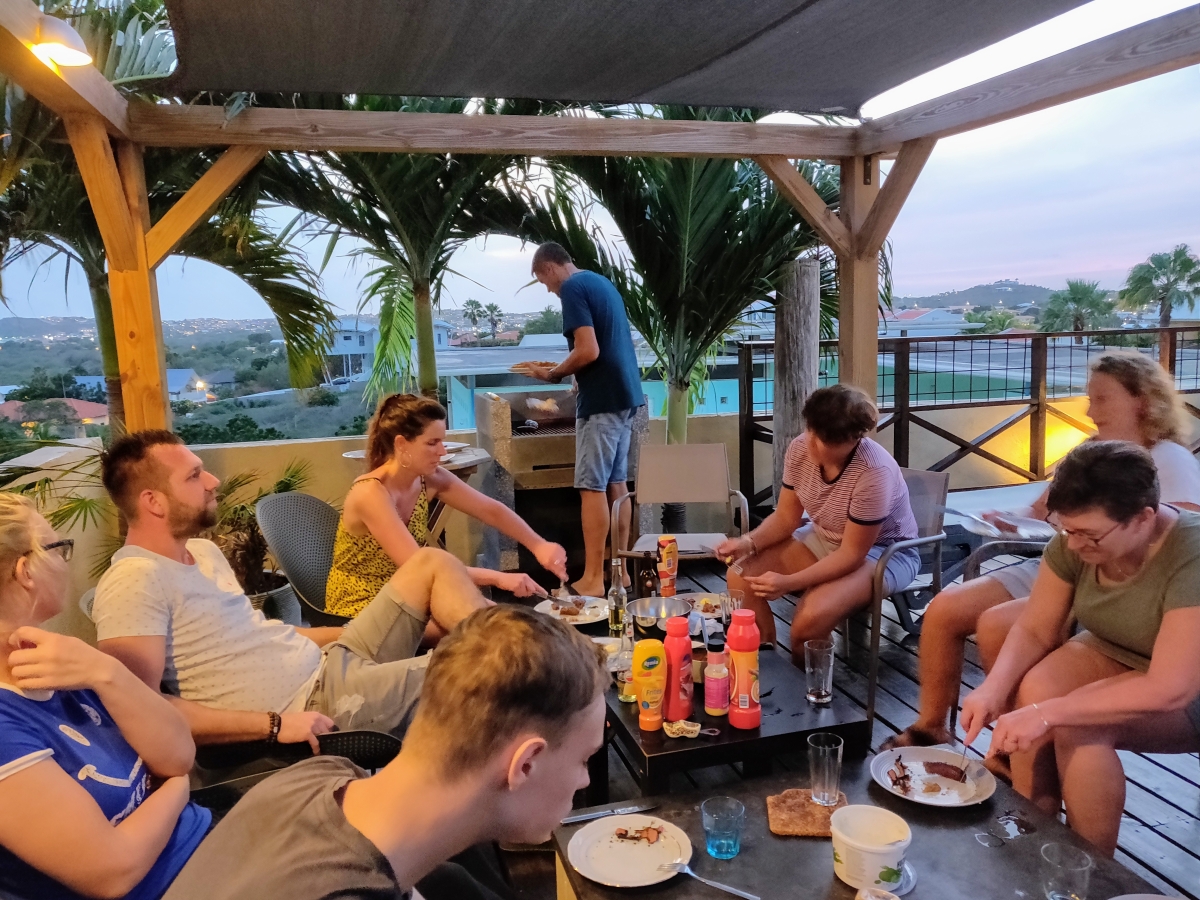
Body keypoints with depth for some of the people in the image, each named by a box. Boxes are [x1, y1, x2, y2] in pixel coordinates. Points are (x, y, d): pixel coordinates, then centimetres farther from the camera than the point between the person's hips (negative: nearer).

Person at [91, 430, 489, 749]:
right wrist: (274, 724, -25)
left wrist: (351, 633, 16)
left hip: (329, 663, 9)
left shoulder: (203, 552, 12)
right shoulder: (136, 579, -18)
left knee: (432, 562, 5)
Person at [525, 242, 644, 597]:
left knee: (592, 487, -6)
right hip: (626, 394, 9)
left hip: (602, 398, -9)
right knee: (616, 483, 12)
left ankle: (593, 579, -2)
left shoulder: (573, 288, -10)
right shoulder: (601, 282, 18)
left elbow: (588, 351, -20)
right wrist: (565, 369, 20)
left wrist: (554, 374, -6)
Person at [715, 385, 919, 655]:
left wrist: (789, 583, -34)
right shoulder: (800, 449, -16)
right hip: (824, 539, 6)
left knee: (812, 615, -32)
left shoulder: (873, 474, -33)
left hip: (882, 551, -6)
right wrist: (749, 542, -22)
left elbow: (852, 554, -26)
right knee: (740, 577, -13)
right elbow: (785, 517, -3)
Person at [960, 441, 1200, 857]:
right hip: (1112, 654, 5)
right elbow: (1035, 629, -8)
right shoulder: (1077, 538, -16)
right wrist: (994, 687, -27)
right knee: (1033, 690, -24)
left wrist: (1047, 713, -39)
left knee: (1078, 725, -29)